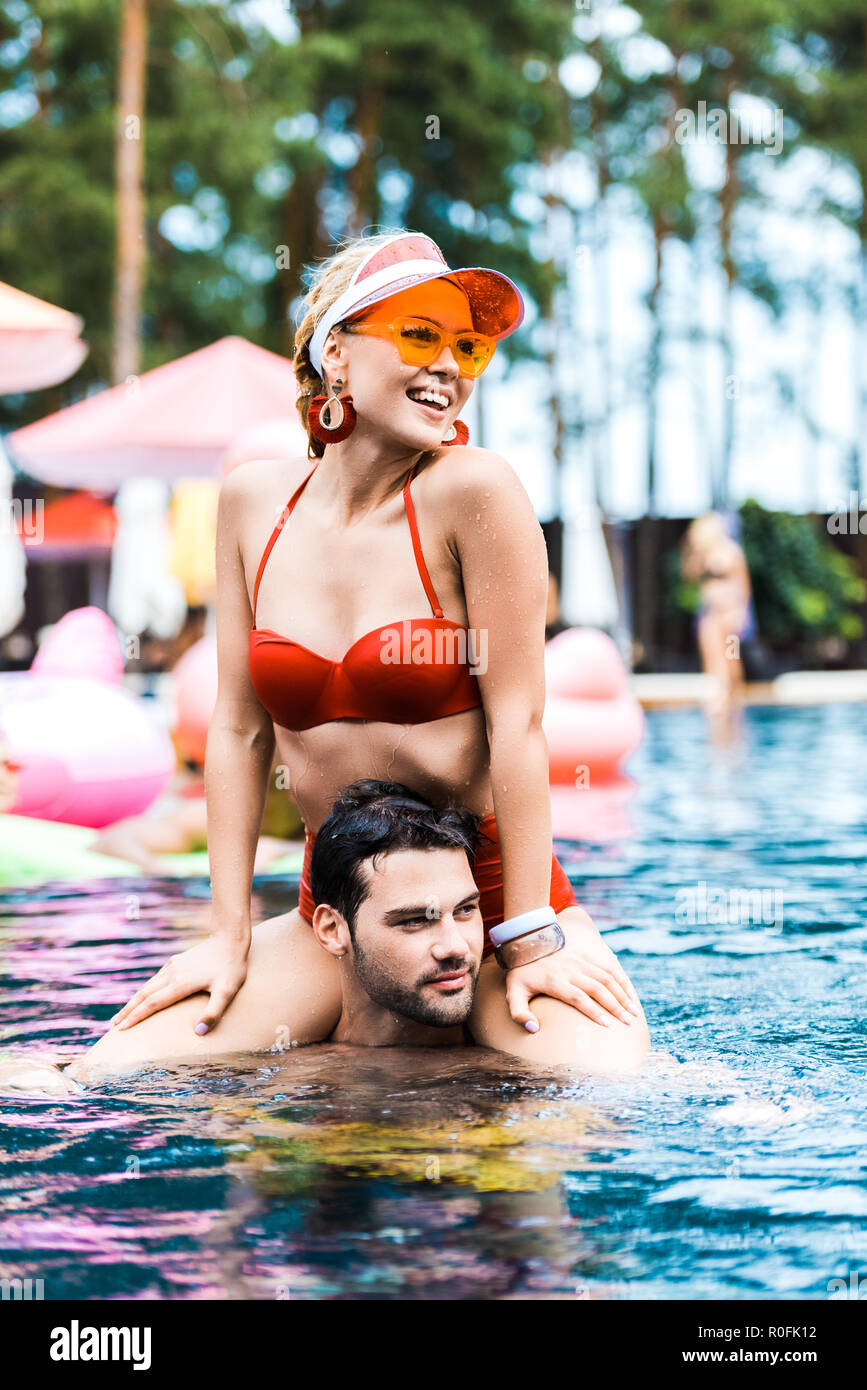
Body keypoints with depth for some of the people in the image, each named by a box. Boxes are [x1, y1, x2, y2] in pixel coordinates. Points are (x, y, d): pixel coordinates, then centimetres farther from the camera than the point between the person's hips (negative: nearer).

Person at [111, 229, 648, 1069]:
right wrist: (229, 934, -1)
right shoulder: (254, 500, -1)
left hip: (493, 891, -3)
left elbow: (517, 720, -14)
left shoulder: (474, 489, -13)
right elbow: (239, 729, 1)